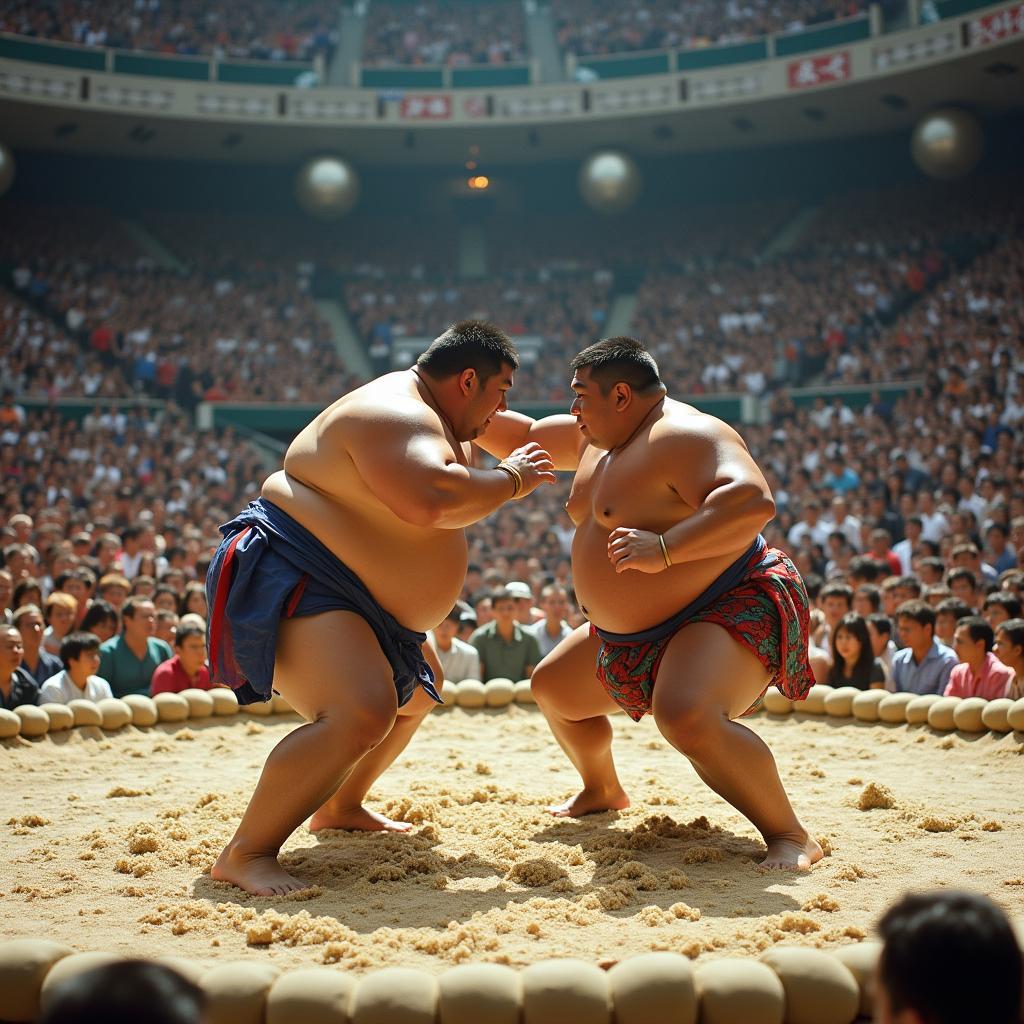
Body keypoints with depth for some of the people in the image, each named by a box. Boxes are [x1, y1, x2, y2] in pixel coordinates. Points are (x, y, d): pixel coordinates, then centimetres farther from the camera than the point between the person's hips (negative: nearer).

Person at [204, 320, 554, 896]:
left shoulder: (427, 415, 13)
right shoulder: (397, 415, -21)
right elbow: (429, 500, -38)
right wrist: (509, 481, -23)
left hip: (354, 602, 12)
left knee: (418, 689, 30)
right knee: (363, 713, -32)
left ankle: (339, 808, 39)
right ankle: (245, 854, -23)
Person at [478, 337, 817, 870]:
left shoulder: (682, 435, -23)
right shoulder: (599, 437, 9)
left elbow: (753, 500, -38)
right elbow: (523, 437, 23)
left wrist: (664, 548, -43)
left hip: (729, 613, -11)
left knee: (686, 716, -38)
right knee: (552, 688, 24)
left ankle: (790, 835, -22)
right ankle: (602, 790, 48)